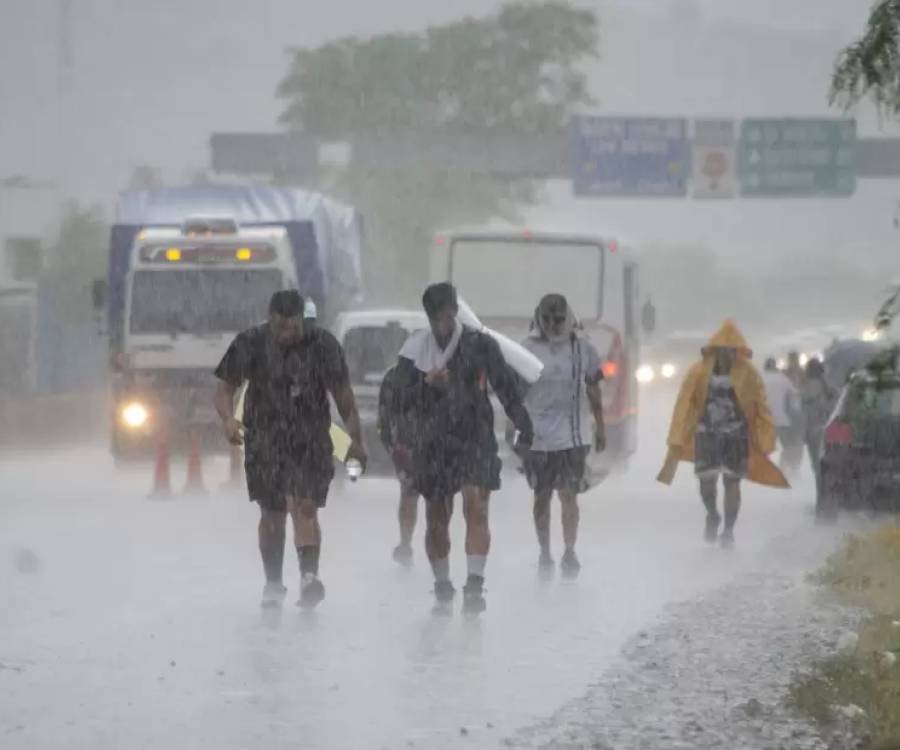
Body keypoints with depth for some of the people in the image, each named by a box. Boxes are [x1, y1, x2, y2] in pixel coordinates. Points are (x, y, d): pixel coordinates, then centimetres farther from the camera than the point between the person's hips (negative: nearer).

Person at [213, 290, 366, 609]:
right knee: (272, 515, 9)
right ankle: (273, 583, 21)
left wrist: (355, 440, 2)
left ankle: (309, 575, -26)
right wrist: (228, 418, -19)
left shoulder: (322, 345, -4)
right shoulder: (251, 344, -3)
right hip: (264, 440, 1)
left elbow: (342, 394, 4)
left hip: (310, 441, -1)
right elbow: (225, 388, 1)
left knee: (305, 507, -17)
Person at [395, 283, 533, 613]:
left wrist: (523, 426, -7)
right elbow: (404, 399, -1)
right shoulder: (414, 350, 5)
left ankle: (474, 585, -22)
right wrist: (427, 383, -21)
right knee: (436, 518, 7)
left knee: (476, 508, -17)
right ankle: (443, 588, 21)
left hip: (475, 440, -2)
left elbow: (506, 388, 2)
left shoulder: (480, 345, 1)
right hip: (432, 443, 2)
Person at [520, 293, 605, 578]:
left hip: (573, 435, -1)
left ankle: (569, 553, 2)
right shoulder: (527, 349, 0)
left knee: (569, 496, -7)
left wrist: (600, 427, 12)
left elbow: (594, 391, 12)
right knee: (542, 497, 8)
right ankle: (544, 554, 18)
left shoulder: (583, 349, 3)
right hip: (537, 436, 1)